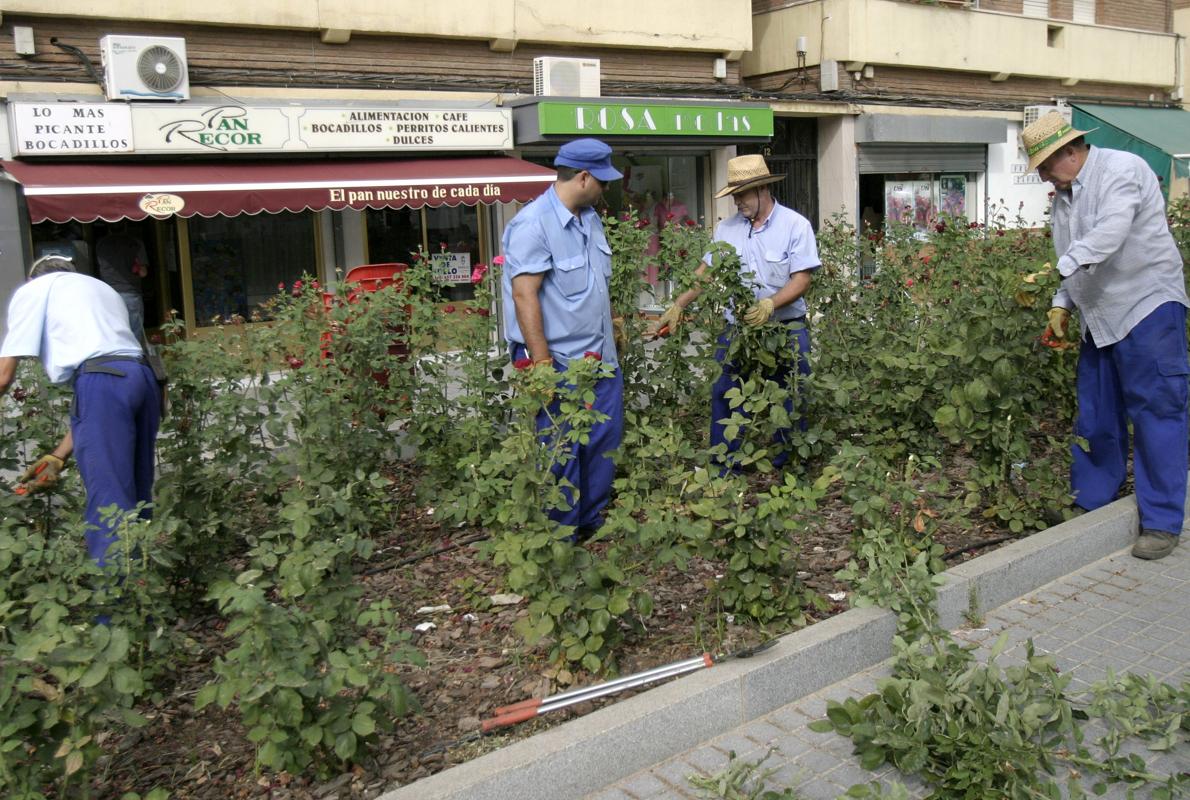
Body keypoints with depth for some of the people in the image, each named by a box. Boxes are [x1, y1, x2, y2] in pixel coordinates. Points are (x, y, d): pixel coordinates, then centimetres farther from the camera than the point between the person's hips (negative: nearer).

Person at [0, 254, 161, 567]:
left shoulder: (33, 289, 20)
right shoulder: (102, 289, 37)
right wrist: (58, 456, 26)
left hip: (102, 383, -7)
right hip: (142, 379, 7)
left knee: (109, 505, -8)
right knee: (133, 499, 14)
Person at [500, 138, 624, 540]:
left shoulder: (590, 219, 11)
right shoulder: (532, 224, -17)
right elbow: (524, 296, -21)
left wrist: (612, 330, 23)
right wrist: (541, 363, -23)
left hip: (601, 358, 8)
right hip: (561, 365, -8)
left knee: (604, 445, 14)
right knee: (563, 455, 4)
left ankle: (593, 521, 30)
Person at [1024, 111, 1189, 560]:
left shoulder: (1121, 170, -12)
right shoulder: (1064, 195, 14)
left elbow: (1109, 234, -29)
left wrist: (1060, 268, -35)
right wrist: (1062, 304, 8)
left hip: (1147, 308, -8)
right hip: (1099, 317, 9)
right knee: (1095, 418, 11)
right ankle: (1090, 505, 22)